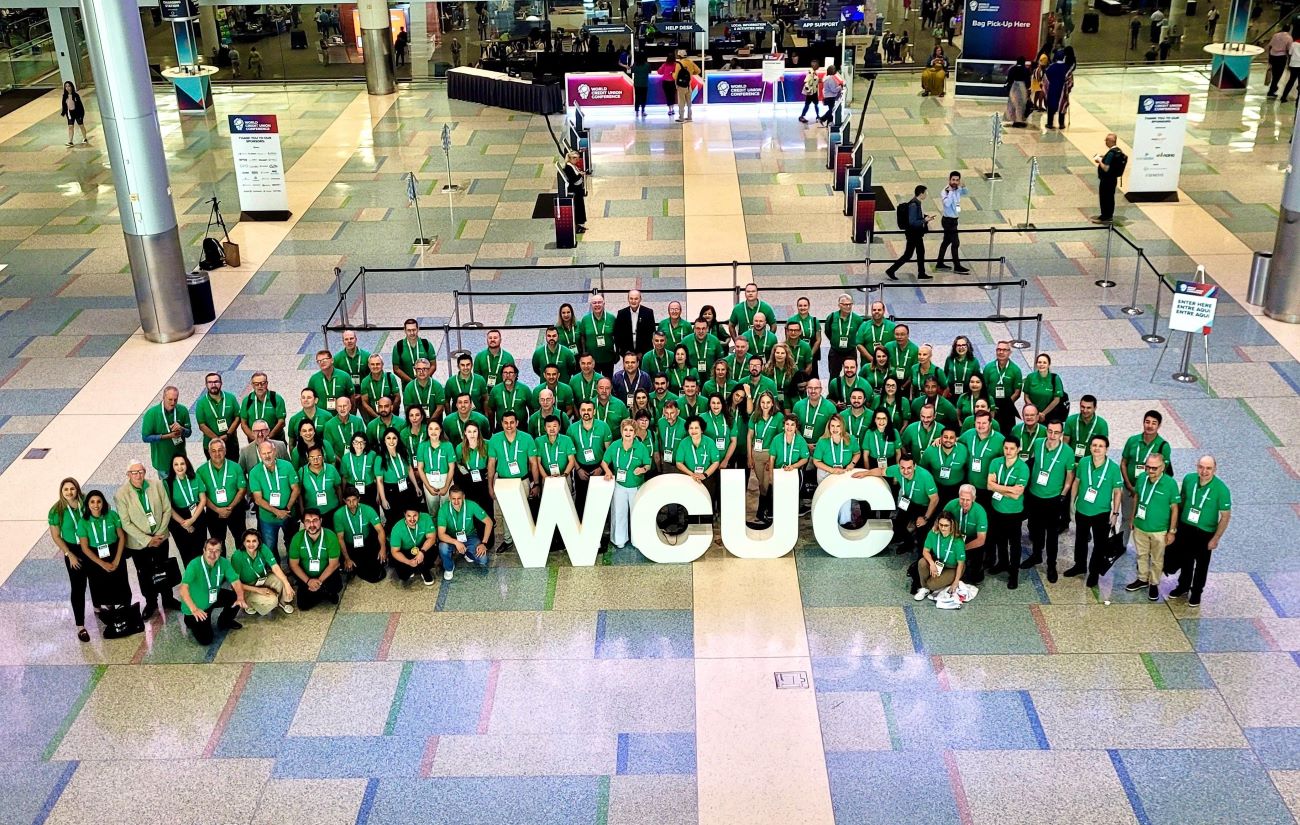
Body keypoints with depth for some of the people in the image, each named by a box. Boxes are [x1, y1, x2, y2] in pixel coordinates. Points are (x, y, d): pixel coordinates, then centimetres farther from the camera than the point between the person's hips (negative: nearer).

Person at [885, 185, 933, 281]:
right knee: (908, 255, -2)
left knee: (921, 252, 16)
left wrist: (926, 217, 5)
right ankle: (890, 271, 5)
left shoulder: (917, 203, 5)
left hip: (917, 233, 10)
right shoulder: (913, 205, -24)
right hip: (913, 234, -10)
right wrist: (925, 220, -20)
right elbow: (913, 222, -27)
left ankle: (921, 274, 26)